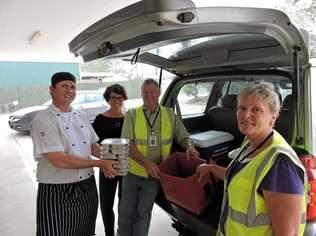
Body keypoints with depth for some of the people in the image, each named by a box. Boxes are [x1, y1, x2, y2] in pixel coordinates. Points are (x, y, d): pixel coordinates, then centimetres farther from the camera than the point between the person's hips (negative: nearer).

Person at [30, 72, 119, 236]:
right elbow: (58, 160, -23)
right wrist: (98, 164, -20)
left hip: (88, 188, 6)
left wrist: (109, 158, -6)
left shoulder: (82, 117, 7)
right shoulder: (43, 120, -15)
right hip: (58, 194, -6)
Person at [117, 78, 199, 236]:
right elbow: (127, 144, -13)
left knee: (143, 214, 15)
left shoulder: (170, 115, 1)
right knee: (125, 212, 15)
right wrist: (146, 162, -26)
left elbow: (184, 137, 5)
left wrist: (189, 147, -19)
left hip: (154, 175, 0)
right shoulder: (132, 114, -6)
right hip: (132, 172, 0)